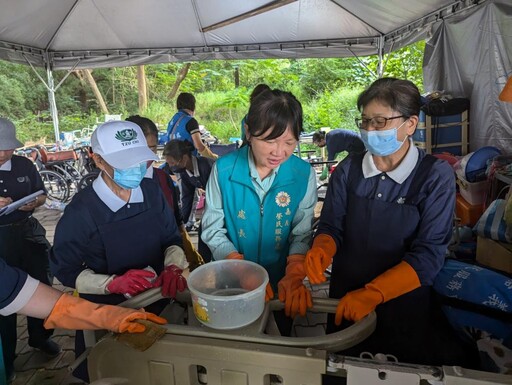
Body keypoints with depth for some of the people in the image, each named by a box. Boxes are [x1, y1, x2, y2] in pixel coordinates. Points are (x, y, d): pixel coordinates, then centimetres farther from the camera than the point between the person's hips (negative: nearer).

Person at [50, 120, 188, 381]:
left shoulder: (151, 191, -10)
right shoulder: (81, 211, -21)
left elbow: (171, 238, 0)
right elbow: (65, 270, -13)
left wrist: (173, 267, -20)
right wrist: (113, 283, -27)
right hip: (105, 314, -3)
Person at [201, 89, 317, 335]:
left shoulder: (304, 174, -14)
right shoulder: (224, 169, -16)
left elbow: (302, 235, -11)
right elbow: (212, 229, -12)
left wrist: (293, 278, -27)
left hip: (280, 287, 1)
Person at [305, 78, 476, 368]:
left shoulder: (435, 175, -13)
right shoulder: (349, 169, -5)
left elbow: (429, 254, -17)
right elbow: (332, 227, -1)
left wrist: (372, 294, -26)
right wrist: (320, 251, -24)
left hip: (403, 307, -2)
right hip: (344, 303, 3)